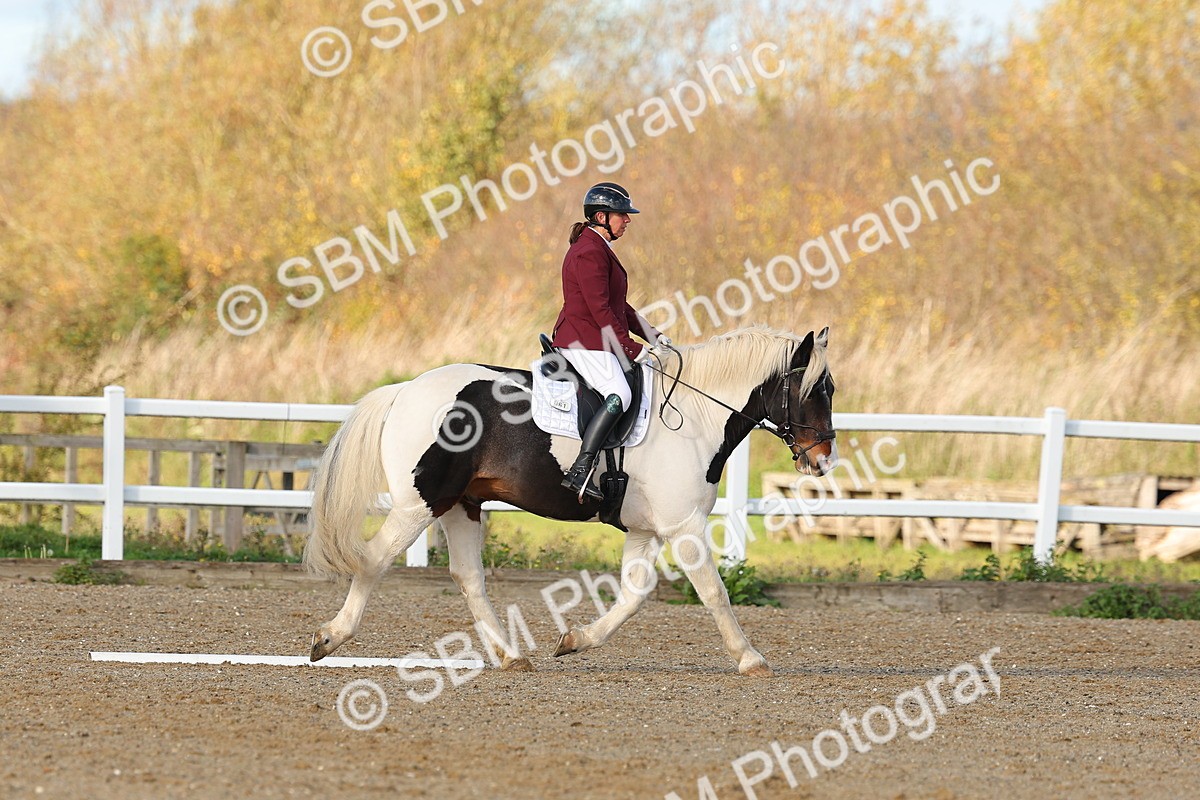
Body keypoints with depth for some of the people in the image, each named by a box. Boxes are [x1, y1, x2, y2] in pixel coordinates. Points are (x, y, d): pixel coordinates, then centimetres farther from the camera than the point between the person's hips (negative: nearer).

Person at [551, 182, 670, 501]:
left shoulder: (598, 248, 21)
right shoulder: (590, 252, -14)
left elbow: (618, 306, 25)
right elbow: (600, 310, -20)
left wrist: (652, 335, 16)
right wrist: (631, 348, -18)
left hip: (592, 342, 11)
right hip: (585, 342, -11)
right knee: (619, 395, -29)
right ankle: (580, 471, -37)